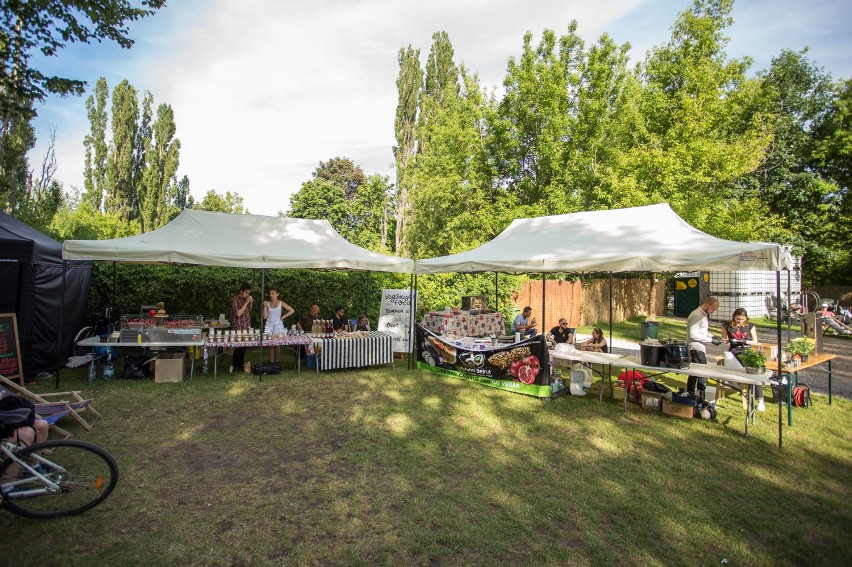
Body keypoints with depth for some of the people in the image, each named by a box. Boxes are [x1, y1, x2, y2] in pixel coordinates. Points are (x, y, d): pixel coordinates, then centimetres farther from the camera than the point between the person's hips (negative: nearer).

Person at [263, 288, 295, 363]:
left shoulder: (281, 303, 2)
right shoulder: (267, 303, 6)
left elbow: (291, 310, -1)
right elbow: (265, 316, 1)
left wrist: (283, 316, -5)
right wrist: (265, 306, -4)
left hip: (278, 325, -1)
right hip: (269, 325, 1)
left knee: (277, 345, -2)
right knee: (270, 345, -4)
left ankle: (276, 361, 11)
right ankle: (271, 362, 0)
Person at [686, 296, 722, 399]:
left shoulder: (705, 315, 14)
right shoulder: (696, 315, -18)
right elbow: (693, 334, -22)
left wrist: (713, 336, 5)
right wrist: (711, 340, -20)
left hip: (701, 348, 10)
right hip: (696, 348, -10)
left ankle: (690, 394, 25)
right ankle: (701, 397, -5)